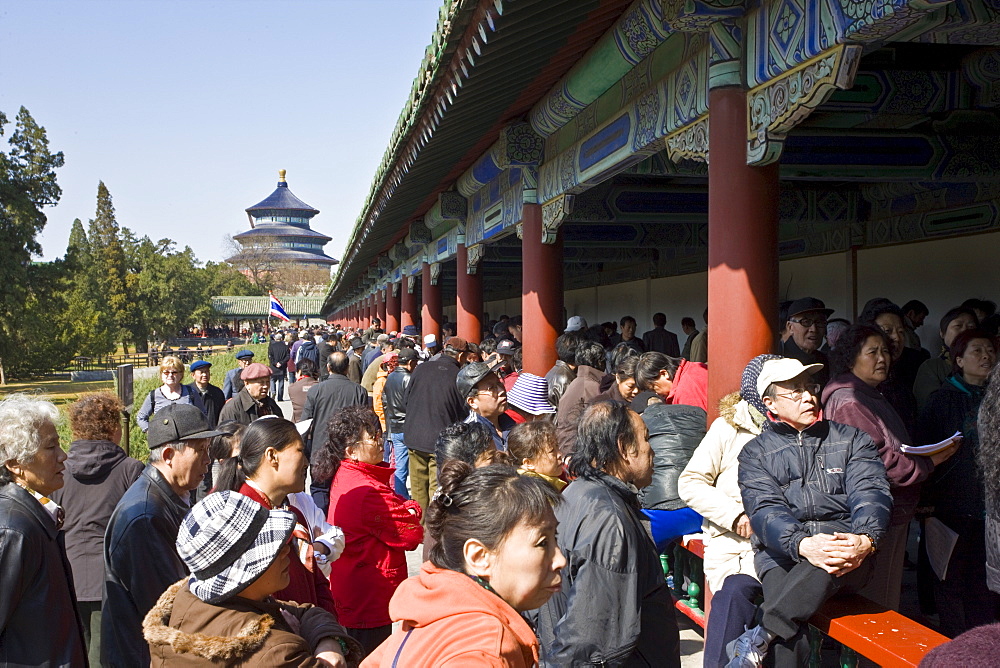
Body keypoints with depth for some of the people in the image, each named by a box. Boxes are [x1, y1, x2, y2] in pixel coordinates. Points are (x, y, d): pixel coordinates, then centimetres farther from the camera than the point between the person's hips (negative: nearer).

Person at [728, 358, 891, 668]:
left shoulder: (852, 439, 18)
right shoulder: (756, 453, 14)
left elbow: (870, 493, 1)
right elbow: (764, 509, -3)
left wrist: (865, 540, -23)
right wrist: (803, 544, -26)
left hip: (848, 551, 1)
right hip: (782, 553, 0)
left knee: (833, 561, -38)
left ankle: (760, 638, -30)